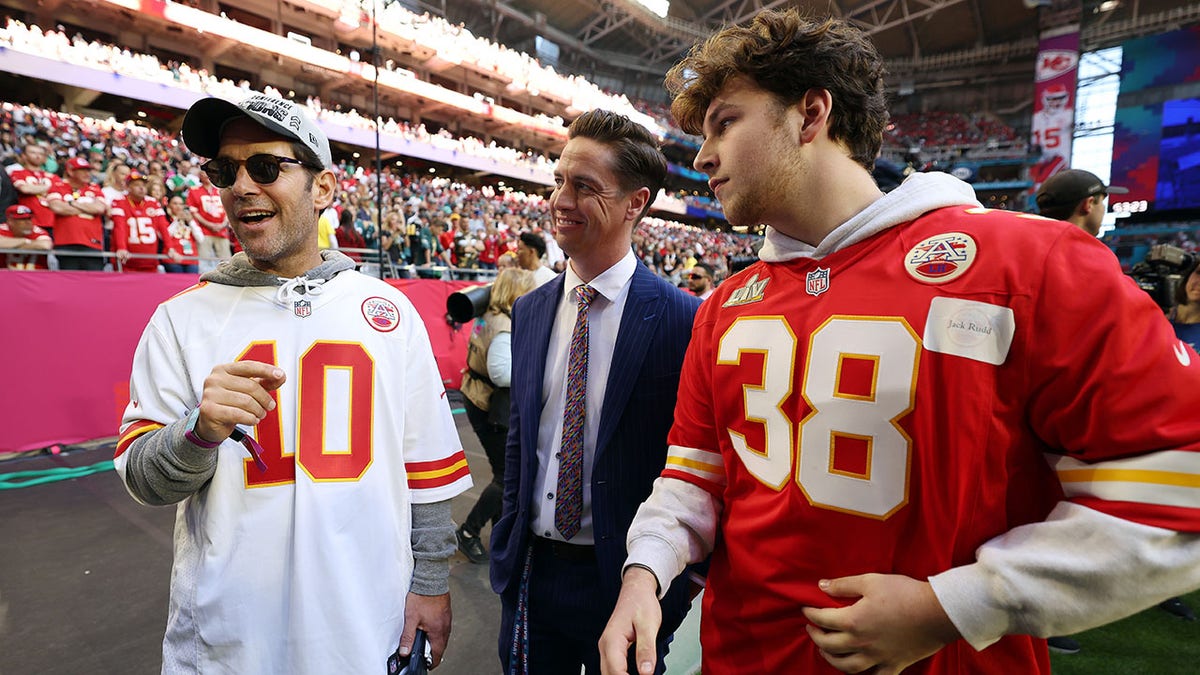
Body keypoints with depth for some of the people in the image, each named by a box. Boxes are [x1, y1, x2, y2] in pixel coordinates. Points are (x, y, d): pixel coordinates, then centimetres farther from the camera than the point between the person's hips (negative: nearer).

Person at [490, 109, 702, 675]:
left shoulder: (683, 321, -16)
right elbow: (519, 438, 9)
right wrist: (508, 544, 9)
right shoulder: (528, 312, 2)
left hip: (624, 582, -4)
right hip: (530, 574, 5)